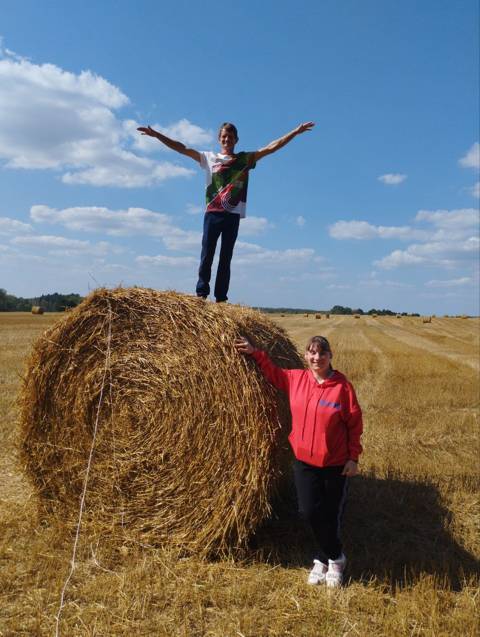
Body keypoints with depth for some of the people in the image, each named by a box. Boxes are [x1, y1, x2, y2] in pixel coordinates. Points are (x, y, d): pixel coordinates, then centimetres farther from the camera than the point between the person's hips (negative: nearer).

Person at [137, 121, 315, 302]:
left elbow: (272, 147, 10)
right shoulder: (209, 158, 11)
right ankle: (201, 293, -4)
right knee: (207, 254, -6)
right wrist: (156, 135, -1)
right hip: (212, 213, -1)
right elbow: (182, 148, 6)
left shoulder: (246, 159, 14)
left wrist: (296, 131, 5)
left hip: (233, 214, 1)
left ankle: (221, 298, 3)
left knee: (226, 257, 2)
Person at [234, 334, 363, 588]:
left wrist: (353, 457, -7)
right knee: (309, 511, 1)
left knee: (331, 515, 10)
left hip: (336, 464, -2)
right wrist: (254, 352, -2)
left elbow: (355, 423, -7)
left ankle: (325, 559, 37)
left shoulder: (342, 386, -12)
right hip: (303, 461, 3)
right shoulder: (296, 379, -3)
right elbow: (273, 372, 11)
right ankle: (334, 558, 28)